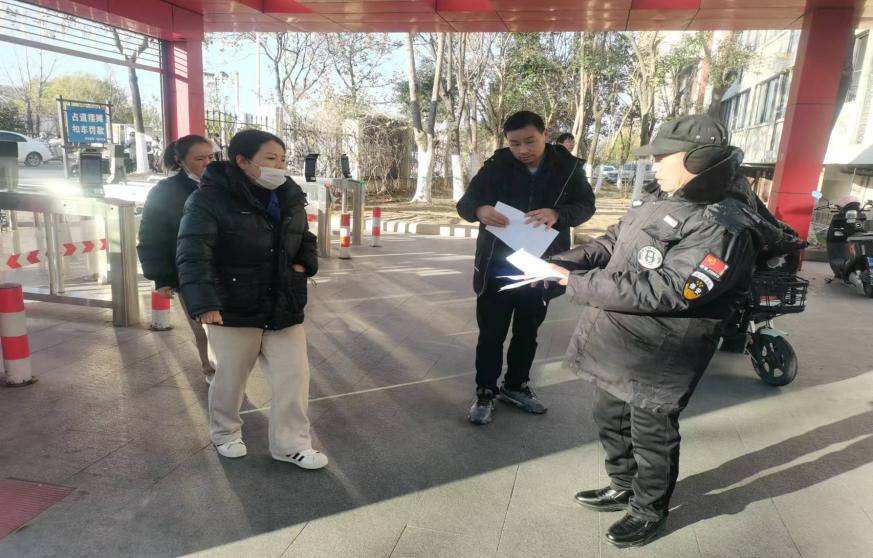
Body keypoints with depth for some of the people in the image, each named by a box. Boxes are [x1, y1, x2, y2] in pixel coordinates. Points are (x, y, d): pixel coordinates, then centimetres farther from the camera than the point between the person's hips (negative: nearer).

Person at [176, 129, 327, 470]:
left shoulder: (290, 199, 5)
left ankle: (290, 444, 21)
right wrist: (204, 302, -37)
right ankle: (225, 434, 40)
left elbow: (305, 241, 21)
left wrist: (302, 266, 1)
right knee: (230, 378, 13)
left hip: (284, 308, 5)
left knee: (294, 375, 4)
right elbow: (193, 254, -25)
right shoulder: (211, 199, -15)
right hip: (232, 310, -5)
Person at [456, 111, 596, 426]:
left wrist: (557, 214, -25)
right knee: (491, 333, 6)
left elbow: (586, 206, -3)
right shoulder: (496, 166, -6)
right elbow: (464, 204, -3)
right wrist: (479, 210, -28)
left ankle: (516, 386, 36)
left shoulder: (568, 167, -4)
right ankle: (485, 393, 23)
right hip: (496, 267, -1)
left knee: (528, 332, 17)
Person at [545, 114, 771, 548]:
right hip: (615, 345, 9)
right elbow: (611, 242, 11)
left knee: (652, 437, 13)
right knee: (610, 420, 24)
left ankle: (649, 512, 38)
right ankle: (624, 488, 48)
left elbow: (660, 291, -30)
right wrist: (561, 263, -6)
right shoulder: (660, 200, 4)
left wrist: (577, 284, -27)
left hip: (656, 359, -8)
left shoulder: (723, 229, -23)